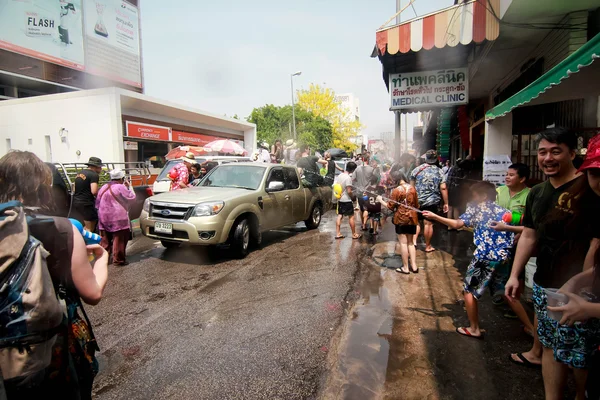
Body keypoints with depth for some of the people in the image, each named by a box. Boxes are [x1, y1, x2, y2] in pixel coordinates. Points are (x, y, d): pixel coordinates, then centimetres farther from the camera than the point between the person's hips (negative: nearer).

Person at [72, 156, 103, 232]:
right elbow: (94, 191, -22)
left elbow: (74, 190, 20)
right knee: (90, 229, -2)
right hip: (86, 204, -9)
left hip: (75, 202, 9)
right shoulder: (94, 175, -11)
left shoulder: (80, 173, 15)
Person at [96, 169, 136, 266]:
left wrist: (102, 214, 22)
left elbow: (97, 203, 15)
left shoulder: (103, 188, 12)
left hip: (104, 218, 7)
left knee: (105, 240, 14)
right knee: (119, 239, -2)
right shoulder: (120, 187, -11)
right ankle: (118, 259, 0)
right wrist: (128, 187, 7)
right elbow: (131, 197, -3)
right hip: (118, 218, -7)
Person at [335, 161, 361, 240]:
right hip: (347, 200, -7)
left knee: (339, 216, 10)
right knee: (351, 217, 4)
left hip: (340, 199, 7)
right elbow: (349, 191, -21)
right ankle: (354, 234, 13)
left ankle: (338, 234, 11)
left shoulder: (339, 176, 4)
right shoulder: (348, 178, -20)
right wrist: (353, 196, -4)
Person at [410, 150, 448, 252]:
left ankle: (414, 240, -1)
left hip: (417, 201, 1)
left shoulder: (417, 170, 0)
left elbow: (411, 186, 2)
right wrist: (446, 203, 0)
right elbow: (443, 188, -6)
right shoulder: (439, 171, -3)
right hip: (432, 202, -1)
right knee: (429, 224, 7)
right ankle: (428, 246, 18)